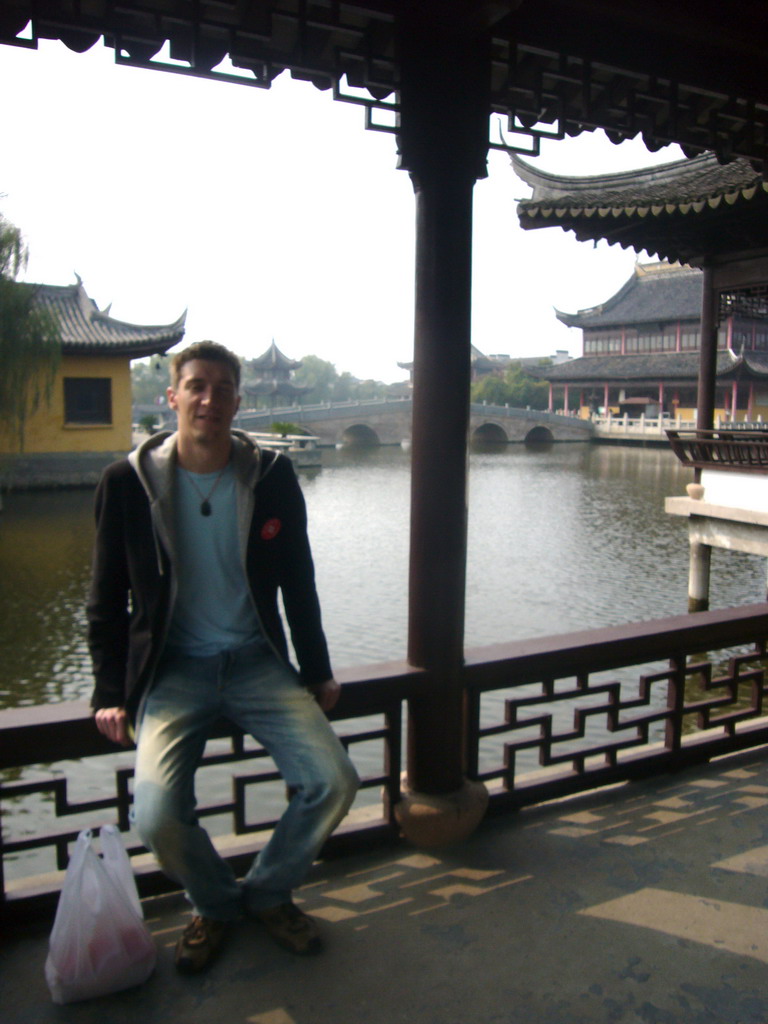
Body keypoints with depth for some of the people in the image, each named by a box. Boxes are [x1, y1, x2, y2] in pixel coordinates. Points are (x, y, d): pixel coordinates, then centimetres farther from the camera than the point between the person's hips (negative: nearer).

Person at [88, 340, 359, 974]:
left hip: (256, 660, 2)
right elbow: (108, 599, 4)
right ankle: (214, 905, 15)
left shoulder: (272, 476, -1)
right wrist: (111, 694, -2)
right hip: (171, 667, -1)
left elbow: (299, 583, 8)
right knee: (158, 816, -21)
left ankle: (268, 893, 17)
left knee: (334, 782, -15)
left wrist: (317, 672, 7)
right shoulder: (128, 482, -4)